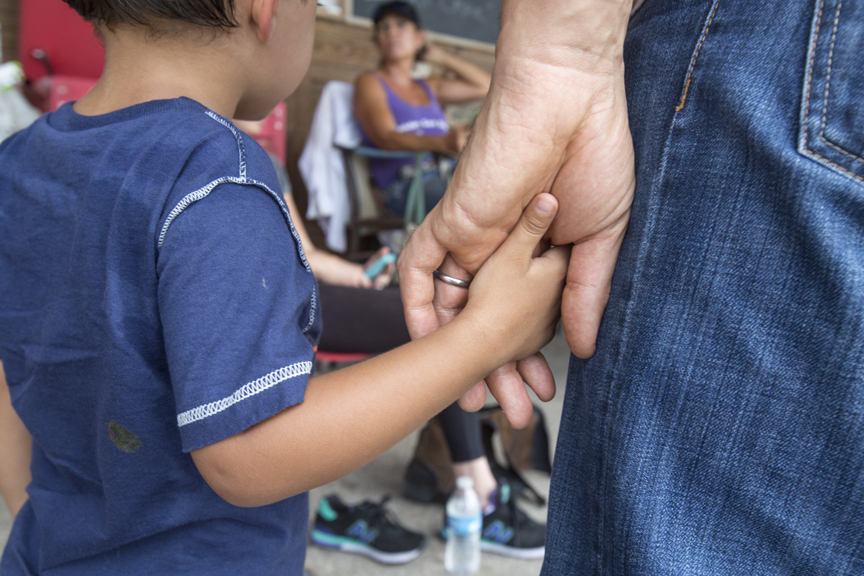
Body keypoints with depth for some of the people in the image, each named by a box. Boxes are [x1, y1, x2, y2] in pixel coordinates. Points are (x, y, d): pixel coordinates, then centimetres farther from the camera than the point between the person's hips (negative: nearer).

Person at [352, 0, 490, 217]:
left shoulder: (429, 87, 27)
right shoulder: (369, 83, 8)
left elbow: (485, 85, 30)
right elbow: (386, 138, -10)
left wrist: (441, 57, 29)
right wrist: (443, 143, -28)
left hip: (444, 179, 6)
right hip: (402, 184, -6)